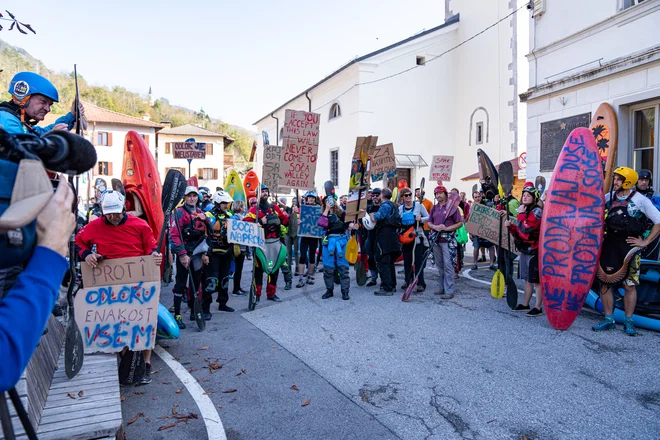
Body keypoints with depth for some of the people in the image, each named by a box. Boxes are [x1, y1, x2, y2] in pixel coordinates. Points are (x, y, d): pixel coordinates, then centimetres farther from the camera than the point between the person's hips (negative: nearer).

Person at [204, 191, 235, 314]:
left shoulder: (229, 215, 11)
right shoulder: (209, 215, -8)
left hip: (226, 252, 7)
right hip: (213, 253, -7)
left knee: (224, 279, 15)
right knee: (211, 280, -9)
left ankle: (222, 303, 29)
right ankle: (205, 308, -3)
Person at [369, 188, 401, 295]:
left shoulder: (385, 205, -12)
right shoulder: (393, 205, 18)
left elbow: (375, 219, -21)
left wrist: (371, 214, 1)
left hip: (384, 235, -10)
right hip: (392, 233, 10)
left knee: (383, 263, -7)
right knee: (389, 262, 18)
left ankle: (387, 289, -8)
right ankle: (392, 285, 26)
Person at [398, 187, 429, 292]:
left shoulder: (418, 205, -1)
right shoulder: (400, 209, 7)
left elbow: (428, 218, 1)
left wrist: (421, 219, -17)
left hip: (418, 236, -3)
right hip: (405, 237, 3)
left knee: (418, 260, -5)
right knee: (407, 260, 9)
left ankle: (421, 283, -1)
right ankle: (408, 281, 22)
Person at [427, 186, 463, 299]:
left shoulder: (452, 206, -3)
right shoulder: (434, 208, 15)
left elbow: (460, 223, -5)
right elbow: (429, 223, 14)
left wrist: (446, 228, -16)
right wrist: (435, 227, -8)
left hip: (448, 240, -6)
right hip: (436, 239, 6)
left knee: (448, 265, -8)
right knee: (439, 266, 12)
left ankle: (449, 291, -3)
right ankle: (442, 288, 22)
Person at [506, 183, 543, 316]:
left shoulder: (537, 211, -12)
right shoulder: (525, 211, 14)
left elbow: (525, 228, -25)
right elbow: (519, 233, 17)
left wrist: (521, 214, -15)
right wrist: (510, 226, 0)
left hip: (535, 251, -9)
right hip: (524, 250, 9)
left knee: (537, 280, -3)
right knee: (528, 279, 15)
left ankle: (538, 308, 2)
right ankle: (525, 304, 22)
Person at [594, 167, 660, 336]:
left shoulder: (640, 200, -5)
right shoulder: (609, 197, 6)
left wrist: (645, 242, -6)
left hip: (629, 244, -3)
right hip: (609, 243, 4)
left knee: (630, 285, 4)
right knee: (605, 282, 4)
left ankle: (628, 322, 17)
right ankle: (609, 320, 15)